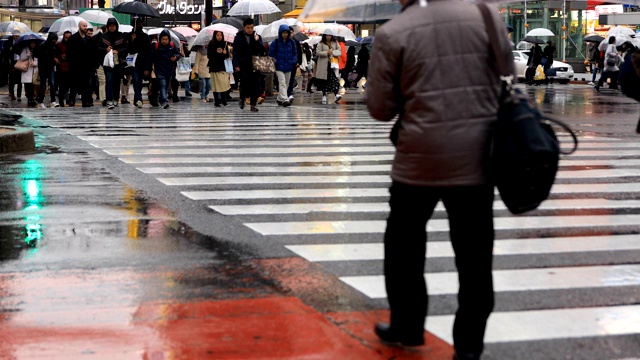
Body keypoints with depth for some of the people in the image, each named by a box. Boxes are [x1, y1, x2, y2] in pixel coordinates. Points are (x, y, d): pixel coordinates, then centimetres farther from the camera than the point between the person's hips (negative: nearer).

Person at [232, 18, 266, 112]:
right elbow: (235, 52, 1)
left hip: (255, 65, 2)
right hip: (244, 65, -2)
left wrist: (257, 41, -13)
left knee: (255, 84, -1)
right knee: (244, 82, -7)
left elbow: (262, 51, 1)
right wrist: (236, 65, -8)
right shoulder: (239, 37, 3)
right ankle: (242, 99, 19)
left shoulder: (257, 37, 8)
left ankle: (253, 104, 5)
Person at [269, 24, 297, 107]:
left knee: (286, 84, 11)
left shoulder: (291, 42, 6)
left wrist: (294, 61, 0)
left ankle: (280, 99, 24)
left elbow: (295, 53, 15)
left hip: (288, 67, 5)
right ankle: (285, 100, -24)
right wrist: (276, 62, -10)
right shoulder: (275, 42, -4)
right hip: (279, 67, -5)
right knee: (282, 83, -15)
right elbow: (271, 53, 1)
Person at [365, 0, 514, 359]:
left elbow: (380, 107, -4)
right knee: (474, 252, 11)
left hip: (421, 159, -2)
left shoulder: (393, 33, -7)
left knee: (405, 245, 19)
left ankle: (407, 327, 28)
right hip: (477, 157, 2)